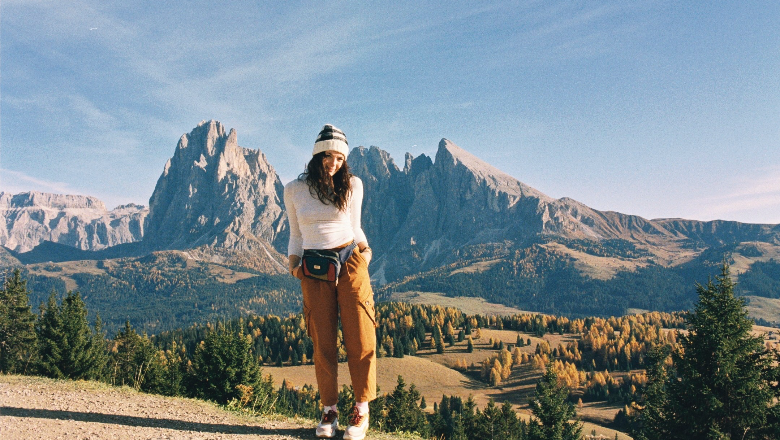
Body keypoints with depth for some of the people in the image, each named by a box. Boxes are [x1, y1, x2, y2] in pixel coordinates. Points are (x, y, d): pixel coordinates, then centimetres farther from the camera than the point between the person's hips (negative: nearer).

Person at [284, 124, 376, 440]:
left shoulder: (352, 185, 5)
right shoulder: (294, 190, 6)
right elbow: (296, 235, 14)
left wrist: (365, 250, -1)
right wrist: (293, 264, 1)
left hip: (350, 264, 0)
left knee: (360, 338, 0)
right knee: (323, 342, 4)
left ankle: (362, 408, 13)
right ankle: (329, 409, 18)